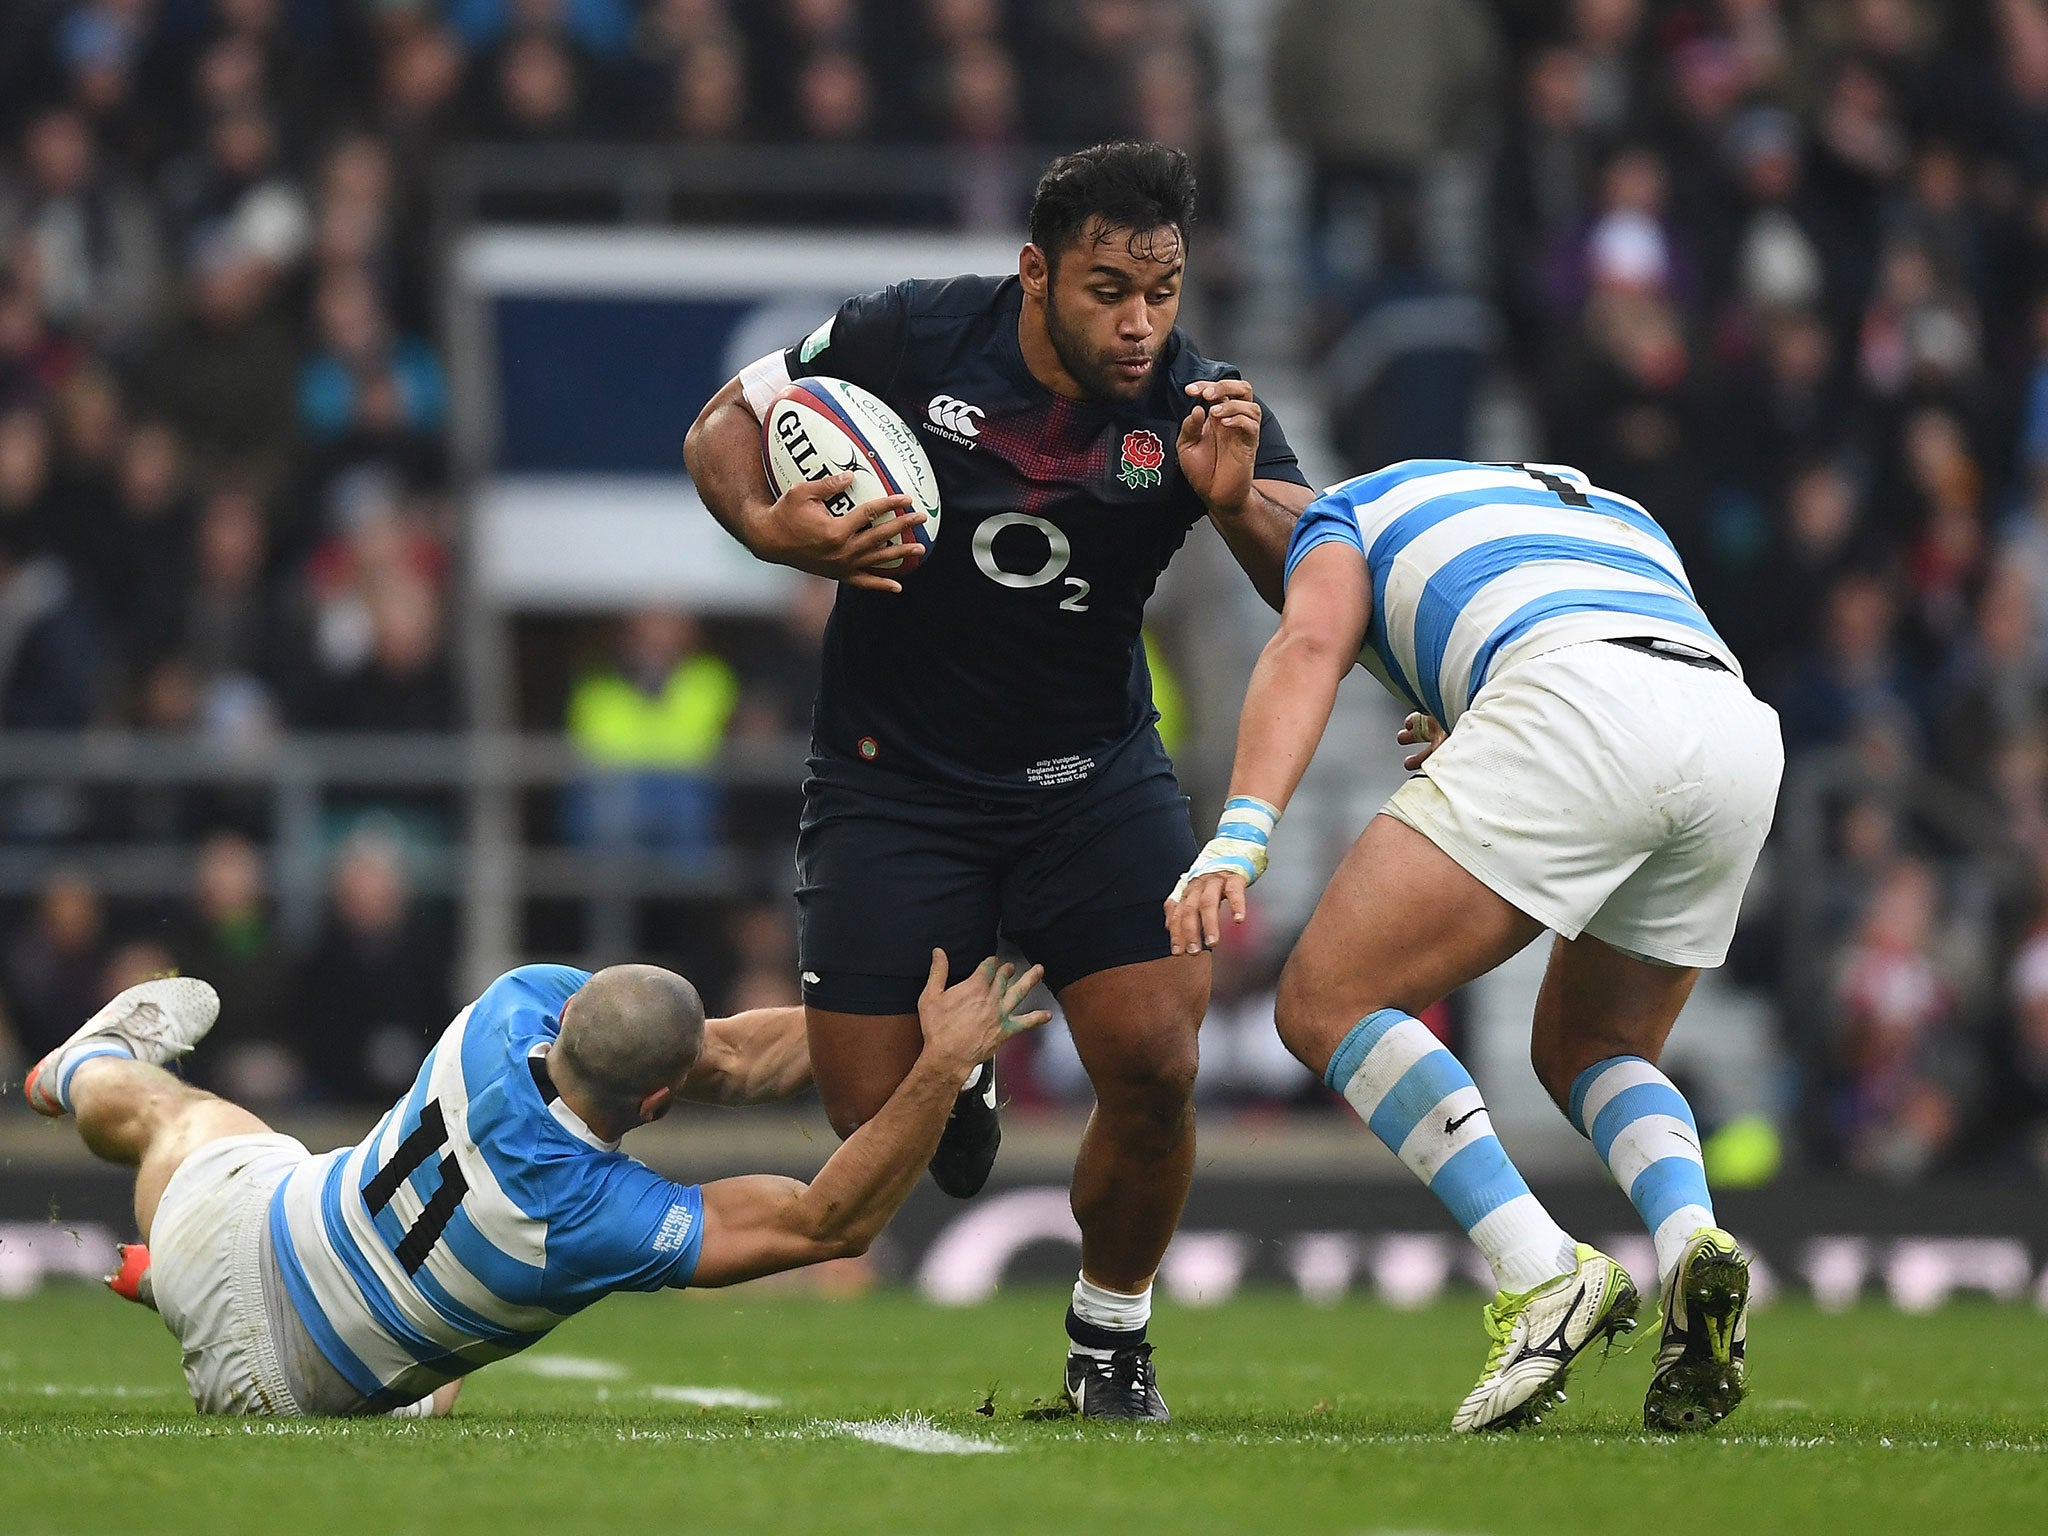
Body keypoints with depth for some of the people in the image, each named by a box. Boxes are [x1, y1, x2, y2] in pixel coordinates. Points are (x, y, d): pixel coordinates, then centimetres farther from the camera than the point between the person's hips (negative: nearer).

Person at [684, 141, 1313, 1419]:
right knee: (874, 1119, -5)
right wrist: (769, 525, -21)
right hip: (895, 775, -1)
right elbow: (724, 425, -1)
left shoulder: (1197, 407, -12)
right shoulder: (910, 339, -14)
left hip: (1093, 773, 1)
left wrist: (1236, 504, -38)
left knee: (1154, 1067, -17)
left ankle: (1111, 1342, 10)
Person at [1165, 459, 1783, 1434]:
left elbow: (1310, 644, 6)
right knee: (1587, 1051, 26)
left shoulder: (1350, 510, 28)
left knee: (1326, 1006, 2)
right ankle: (1693, 1244, -5)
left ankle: (1541, 1270, -14)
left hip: (1577, 700, -6)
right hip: (1744, 725, 6)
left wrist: (1239, 835, -8)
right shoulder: (1620, 517, 43)